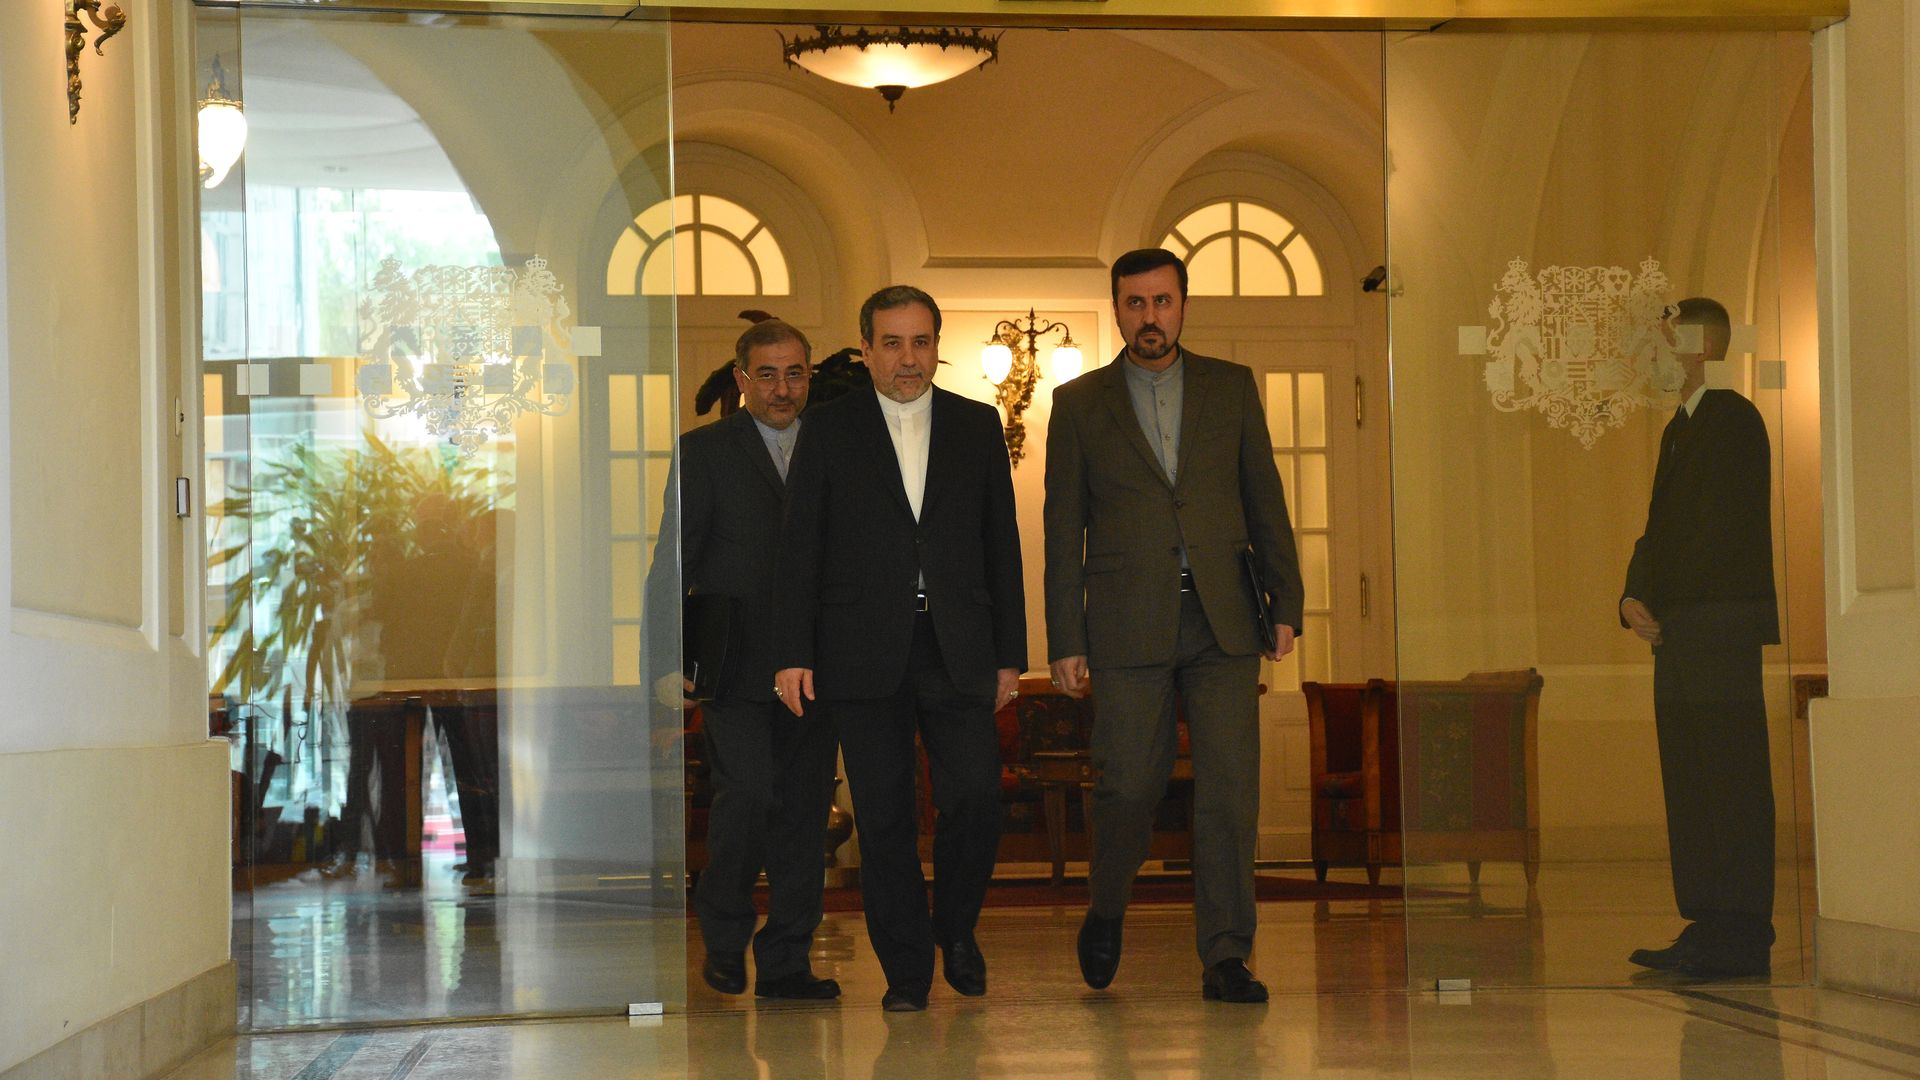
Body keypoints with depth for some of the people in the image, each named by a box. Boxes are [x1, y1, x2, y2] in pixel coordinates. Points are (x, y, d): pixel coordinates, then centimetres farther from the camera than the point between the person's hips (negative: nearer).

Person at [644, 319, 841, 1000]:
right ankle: (724, 936, 6)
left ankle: (785, 963, 12)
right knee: (747, 794, -16)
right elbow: (672, 562, 1)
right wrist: (670, 661, -8)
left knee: (804, 814, 4)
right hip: (736, 671, -3)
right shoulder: (705, 451, 4)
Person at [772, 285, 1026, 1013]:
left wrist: (1010, 652, 7)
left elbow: (1001, 543, 11)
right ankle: (906, 969, 11)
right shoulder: (829, 430, 6)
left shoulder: (977, 426, 11)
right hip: (864, 653, -1)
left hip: (957, 652, 1)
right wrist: (792, 653, -4)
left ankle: (956, 928, 16)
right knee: (883, 817, 1)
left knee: (975, 795, -10)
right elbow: (799, 548, 3)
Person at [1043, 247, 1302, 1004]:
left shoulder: (1231, 388, 11)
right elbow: (1062, 530, 5)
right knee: (1129, 784, -2)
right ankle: (1106, 908, 26)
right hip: (1128, 626, -1)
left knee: (1229, 787, -4)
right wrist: (1065, 642, 0)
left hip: (1221, 622, 1)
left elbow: (1264, 498, 12)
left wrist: (1285, 602, 4)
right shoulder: (1079, 404, 7)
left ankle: (1226, 956, 1)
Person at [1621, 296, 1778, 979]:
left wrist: (1656, 602, -10)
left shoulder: (1732, 418, -8)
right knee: (1688, 784, 9)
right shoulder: (1680, 427, 22)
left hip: (1721, 626, -10)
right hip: (1677, 634, 10)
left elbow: (1723, 528, -14)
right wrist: (1635, 598, 4)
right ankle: (1708, 926, 12)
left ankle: (1739, 938, -7)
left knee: (1733, 785, -8)